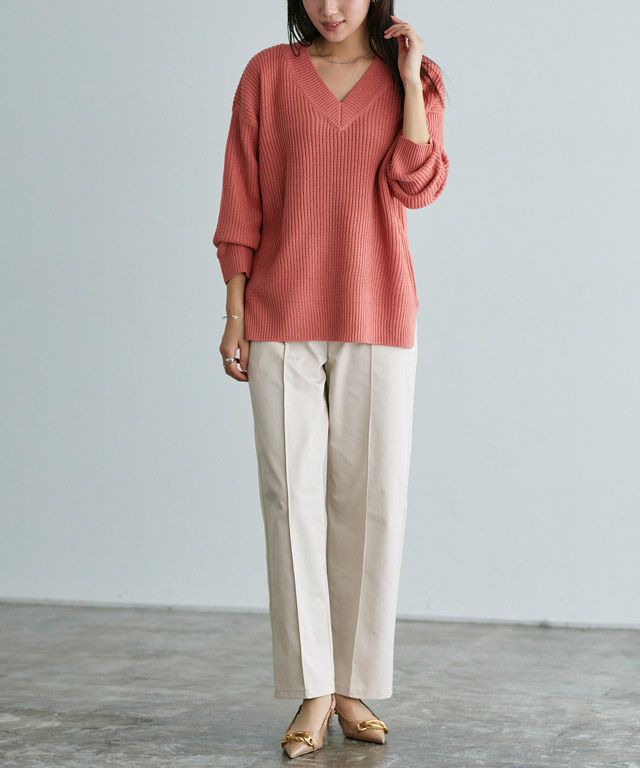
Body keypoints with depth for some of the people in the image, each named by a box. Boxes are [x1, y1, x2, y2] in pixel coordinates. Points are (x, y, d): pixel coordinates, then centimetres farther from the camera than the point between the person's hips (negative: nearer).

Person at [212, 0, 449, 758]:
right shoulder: (269, 73, 6)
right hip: (282, 319, 0)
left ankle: (356, 687, 13)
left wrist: (411, 79, -8)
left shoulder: (410, 78, 8)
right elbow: (242, 202, 5)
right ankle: (312, 693, 2)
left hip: (377, 319, 1)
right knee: (293, 496, -3)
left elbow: (418, 185, -6)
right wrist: (235, 313, 0)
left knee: (371, 500, 1)